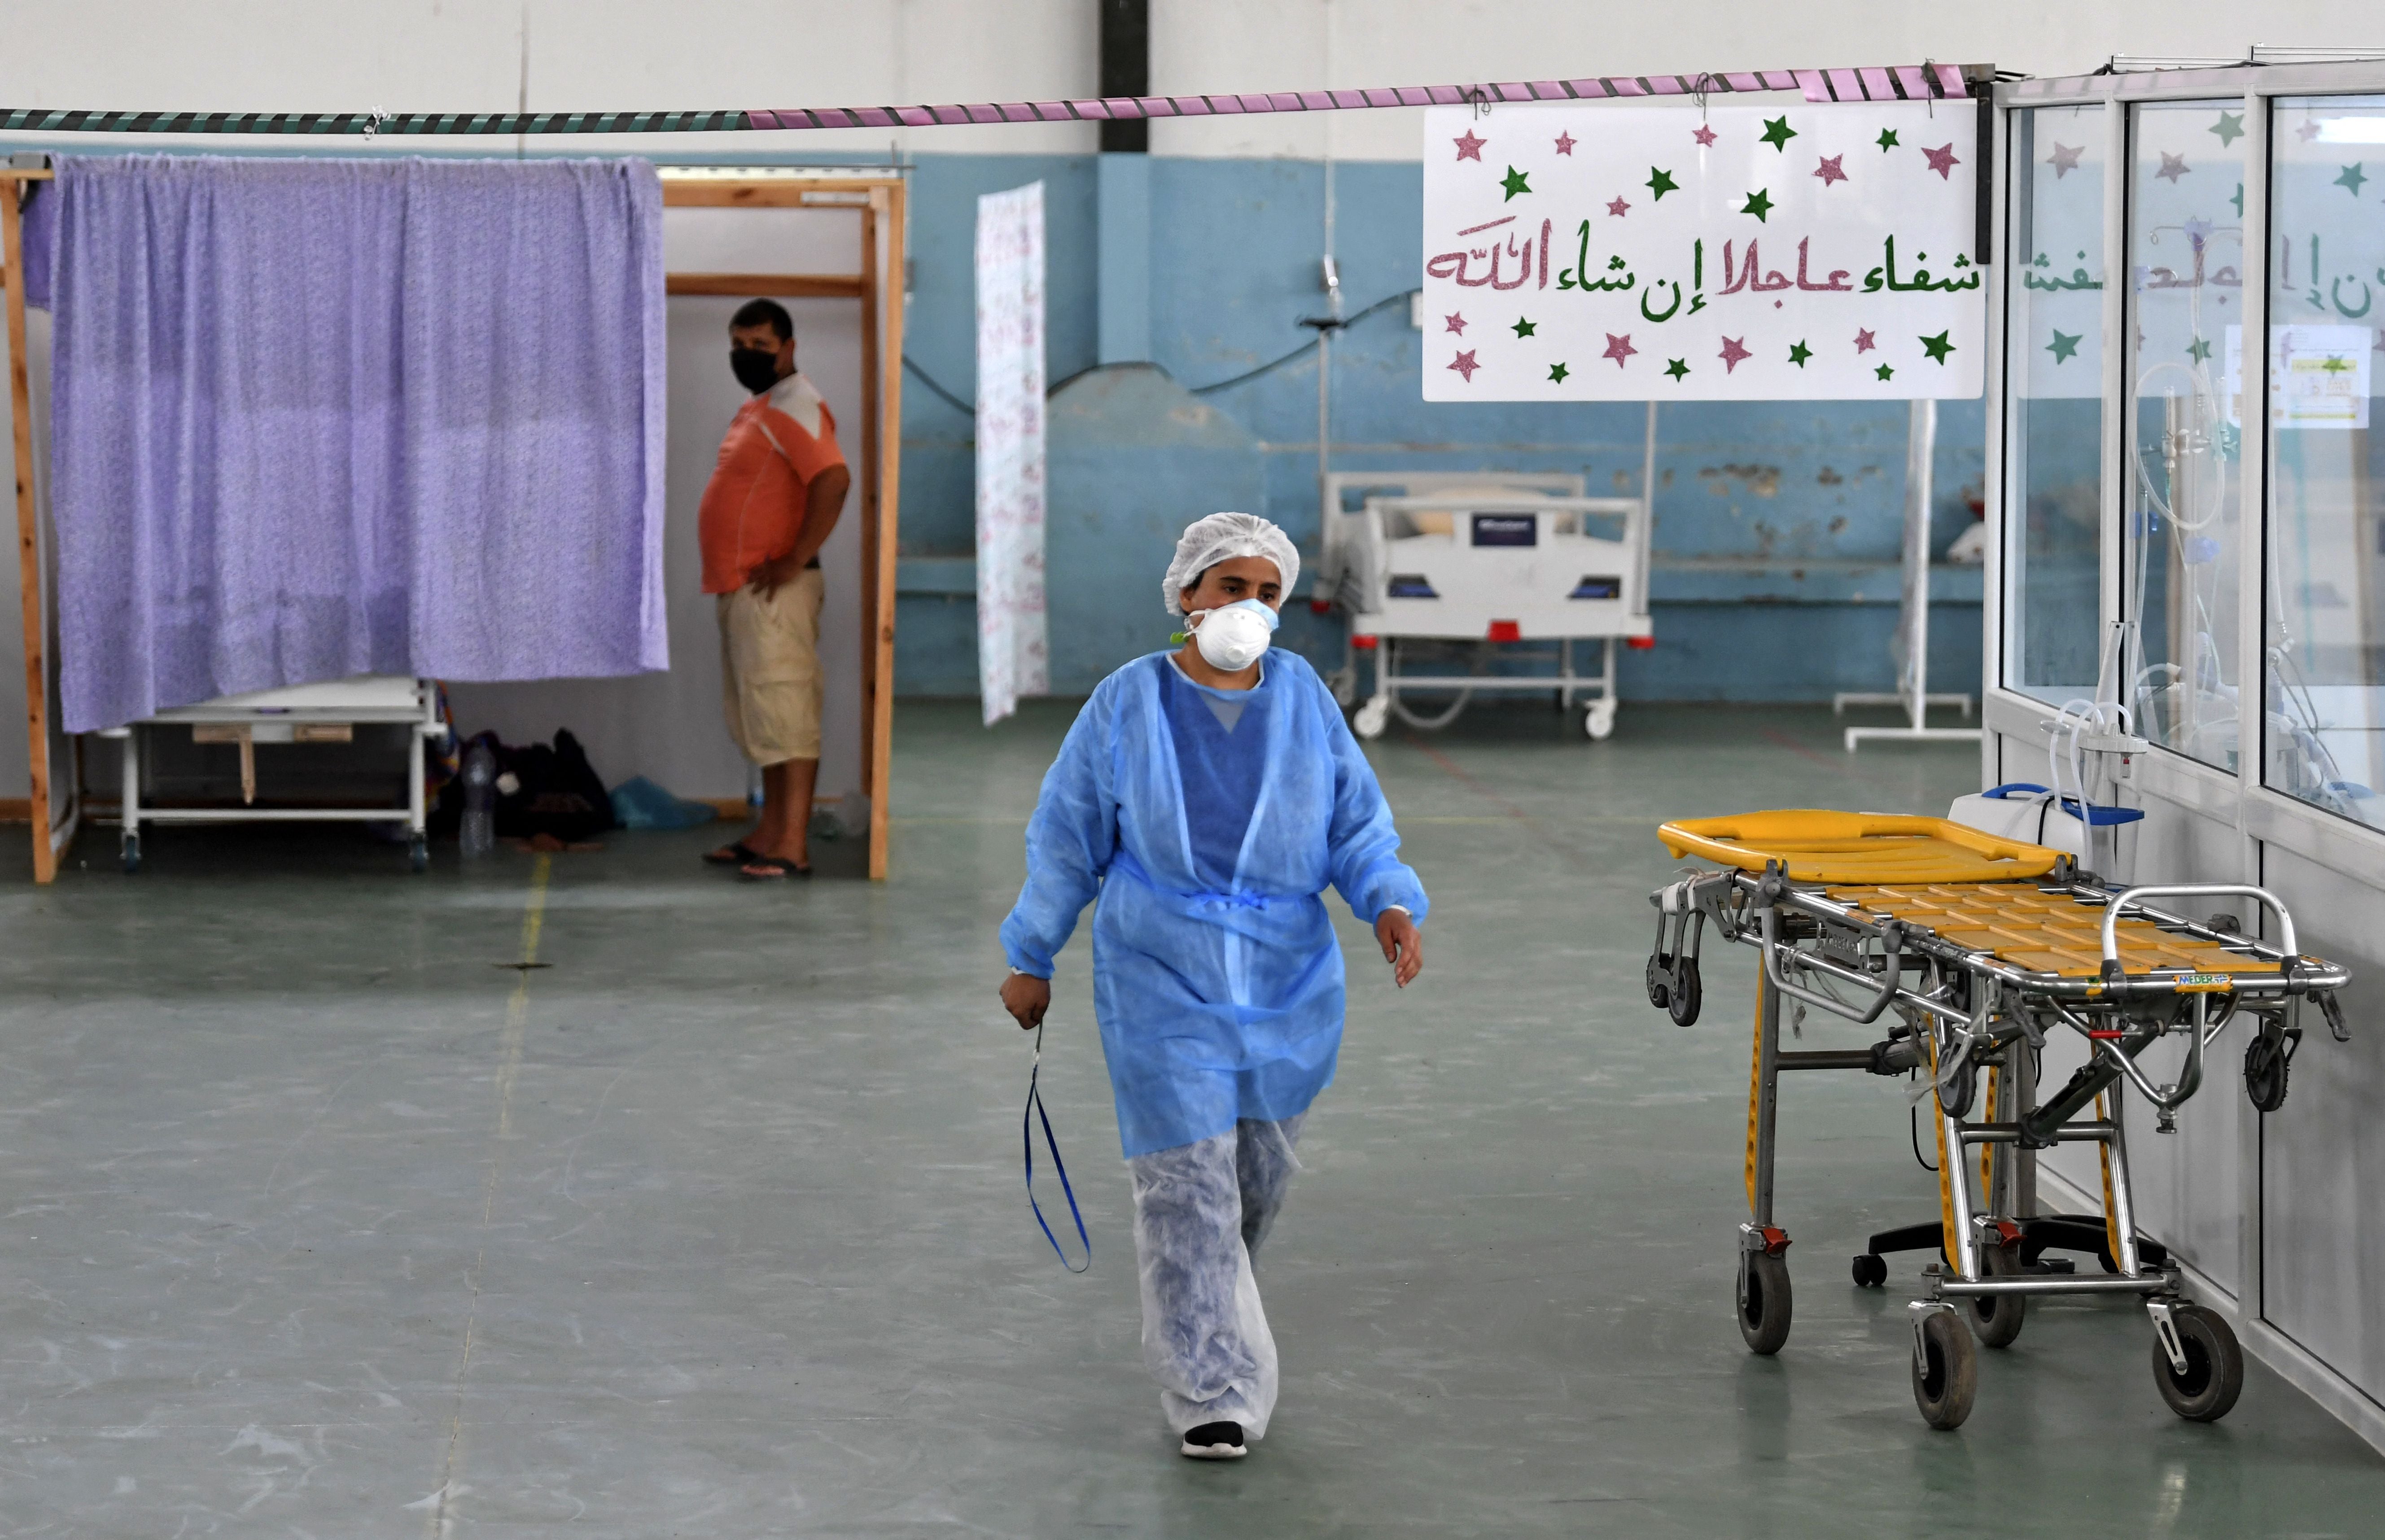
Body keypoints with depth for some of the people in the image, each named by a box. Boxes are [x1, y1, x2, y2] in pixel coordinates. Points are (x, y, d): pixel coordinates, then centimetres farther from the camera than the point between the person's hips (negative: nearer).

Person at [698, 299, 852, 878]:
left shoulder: (795, 408, -13)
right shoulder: (756, 410, 19)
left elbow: (833, 480, -27)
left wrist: (794, 562, -24)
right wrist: (735, 579, 17)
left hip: (773, 590, -11)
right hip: (740, 588, 11)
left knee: (784, 711, -11)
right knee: (762, 716, 14)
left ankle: (793, 846, -13)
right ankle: (769, 835, 20)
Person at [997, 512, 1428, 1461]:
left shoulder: (1302, 698, 1)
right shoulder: (1129, 705, -3)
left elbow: (1358, 825, 4)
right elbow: (1066, 840, 4)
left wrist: (1390, 904, -14)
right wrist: (1030, 960, 7)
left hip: (1287, 986, 3)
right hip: (1162, 983, -3)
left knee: (1261, 1177, 15)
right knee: (1187, 1185, -8)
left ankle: (1195, 1321, 42)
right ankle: (1212, 1393, -3)